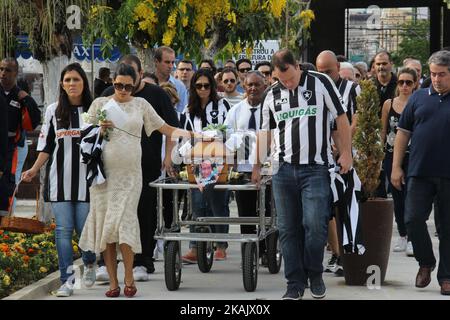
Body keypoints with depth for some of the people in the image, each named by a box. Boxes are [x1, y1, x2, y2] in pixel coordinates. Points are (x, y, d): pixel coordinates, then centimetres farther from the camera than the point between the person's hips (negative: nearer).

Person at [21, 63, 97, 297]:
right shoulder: (53, 111, 8)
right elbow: (47, 146, 12)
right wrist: (34, 170, 3)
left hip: (86, 179, -1)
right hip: (60, 179, 2)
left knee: (85, 227, -1)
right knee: (63, 229, -3)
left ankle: (89, 264, 30)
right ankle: (66, 281, 0)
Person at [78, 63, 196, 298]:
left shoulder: (140, 104, 11)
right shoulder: (100, 104, 10)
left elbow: (164, 128, 11)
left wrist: (184, 134, -3)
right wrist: (101, 130, -7)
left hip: (130, 173, -1)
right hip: (104, 173, 1)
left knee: (124, 222, -12)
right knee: (104, 224, -1)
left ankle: (129, 279, 0)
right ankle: (113, 282, 6)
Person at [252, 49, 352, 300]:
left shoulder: (320, 83, -1)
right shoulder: (273, 95, 10)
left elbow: (341, 117, 2)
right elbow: (265, 131, 17)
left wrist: (346, 152, -1)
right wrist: (258, 165, 13)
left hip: (316, 168, -4)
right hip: (283, 169, 4)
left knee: (315, 225, -11)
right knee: (288, 229, 3)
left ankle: (315, 274, 11)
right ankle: (295, 284, 11)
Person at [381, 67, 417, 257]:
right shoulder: (389, 104, 7)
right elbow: (383, 131, 13)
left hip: (413, 156, -3)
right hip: (391, 155, 4)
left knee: (409, 197, -9)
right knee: (397, 197, 9)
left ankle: (412, 239, -6)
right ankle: (402, 236, 20)